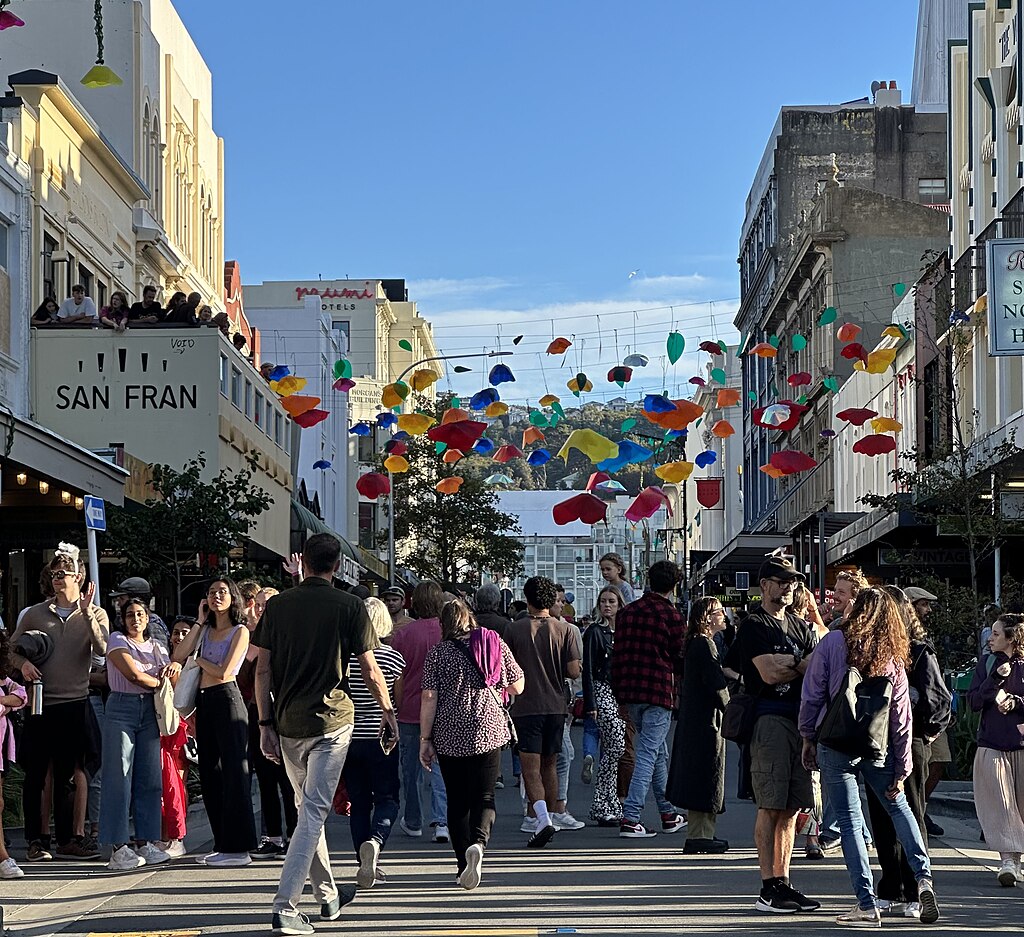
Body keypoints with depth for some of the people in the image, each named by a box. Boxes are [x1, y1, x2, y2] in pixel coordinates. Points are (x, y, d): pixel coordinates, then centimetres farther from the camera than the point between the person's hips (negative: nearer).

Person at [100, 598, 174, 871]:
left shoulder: (157, 647, 18)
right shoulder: (117, 640, 2)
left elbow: (174, 681, 13)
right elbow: (133, 675, -12)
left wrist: (175, 668, -8)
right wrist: (161, 681, 1)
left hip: (149, 712, 5)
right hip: (122, 709, -5)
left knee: (149, 777, 2)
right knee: (119, 777, -8)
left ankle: (146, 842, 7)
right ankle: (118, 846, -9)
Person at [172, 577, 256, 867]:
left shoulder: (240, 631, -2)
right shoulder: (206, 631, 17)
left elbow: (223, 671, -11)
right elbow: (178, 656, 5)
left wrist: (198, 659, 3)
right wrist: (200, 623, 5)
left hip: (226, 699, -8)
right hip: (205, 702, 8)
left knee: (233, 773, -8)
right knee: (210, 774, 8)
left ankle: (238, 848, -8)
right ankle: (222, 845, 13)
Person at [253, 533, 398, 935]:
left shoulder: (277, 605, 3)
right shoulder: (349, 607, -5)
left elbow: (263, 669, 1)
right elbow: (369, 670, -2)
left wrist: (266, 724, 6)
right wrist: (387, 710, 13)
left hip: (287, 722, 4)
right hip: (330, 721, -4)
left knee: (307, 808, 18)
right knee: (314, 812, -4)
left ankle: (328, 896, 30)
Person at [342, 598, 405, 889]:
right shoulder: (392, 658, -8)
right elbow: (400, 700, 3)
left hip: (348, 737, 2)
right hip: (381, 738, -2)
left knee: (358, 801, 12)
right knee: (387, 798, 7)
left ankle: (367, 865, 12)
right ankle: (375, 841, -22)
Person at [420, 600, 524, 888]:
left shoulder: (437, 653, -1)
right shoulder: (494, 643, 5)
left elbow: (429, 699, -5)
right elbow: (517, 686, 10)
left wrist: (425, 739, 0)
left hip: (450, 736, -1)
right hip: (489, 731, 1)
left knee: (457, 801, 10)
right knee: (484, 797, 4)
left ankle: (464, 865, 10)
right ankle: (478, 842, -24)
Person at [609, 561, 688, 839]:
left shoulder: (627, 612, 8)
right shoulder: (671, 615, -8)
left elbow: (617, 656, 10)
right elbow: (681, 659, -1)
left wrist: (620, 696, 15)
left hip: (630, 692, 6)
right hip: (660, 692, -6)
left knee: (658, 752, 18)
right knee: (648, 754, -5)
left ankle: (668, 814, 26)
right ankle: (630, 819, -12)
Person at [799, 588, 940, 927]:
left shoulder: (833, 642, -8)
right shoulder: (894, 657, 0)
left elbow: (812, 695, -7)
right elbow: (902, 719, 3)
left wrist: (808, 738, 6)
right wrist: (902, 770, 8)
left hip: (836, 746, -2)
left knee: (850, 821, 3)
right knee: (898, 806, 23)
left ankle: (867, 904, 2)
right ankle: (923, 877, 13)